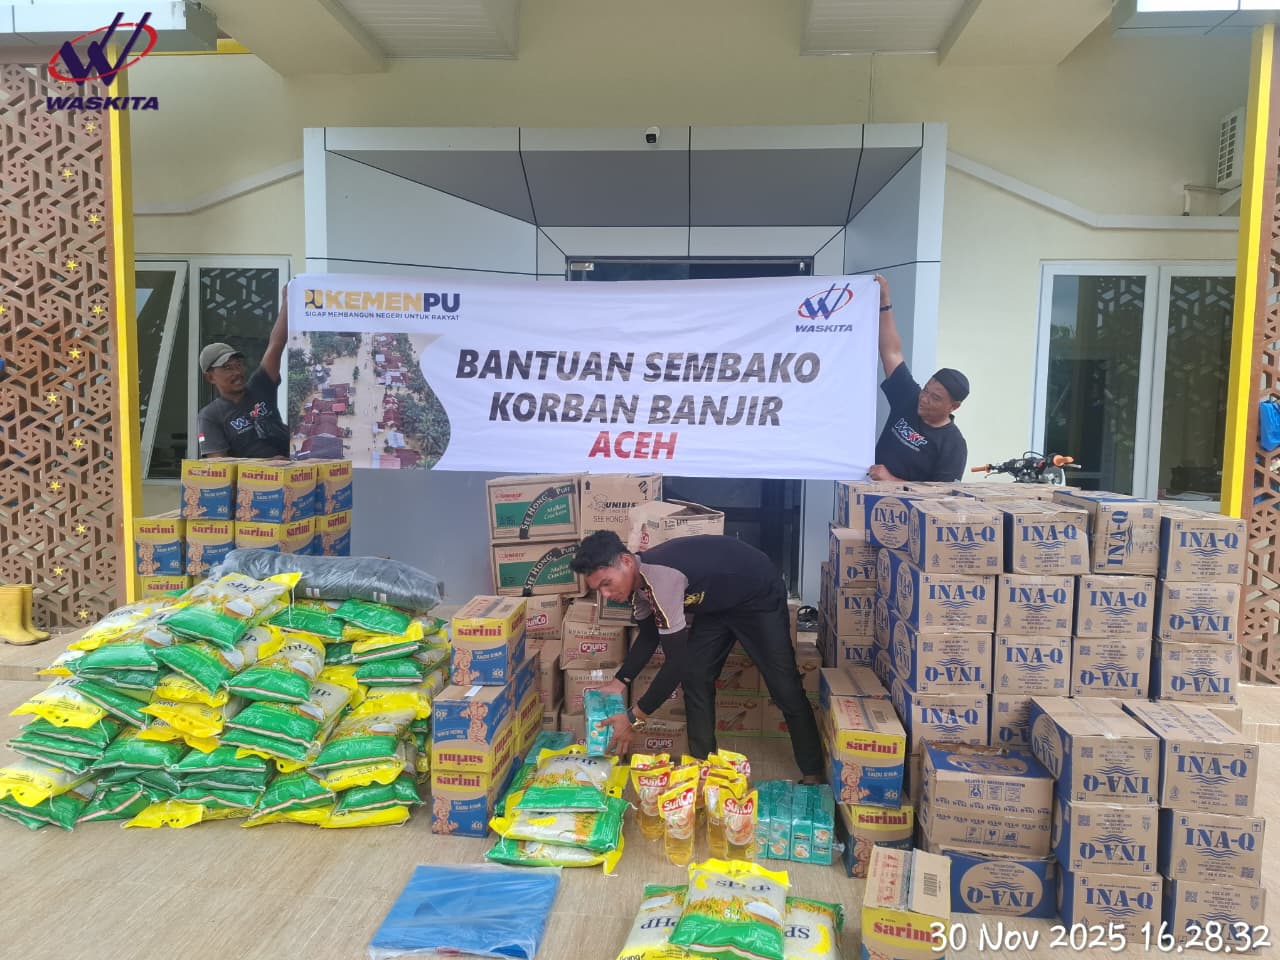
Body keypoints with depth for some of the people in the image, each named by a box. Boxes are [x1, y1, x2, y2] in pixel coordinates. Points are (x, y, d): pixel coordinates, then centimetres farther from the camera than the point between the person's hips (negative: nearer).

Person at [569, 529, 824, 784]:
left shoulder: (660, 576, -38)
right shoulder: (640, 578, -10)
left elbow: (677, 659, -36)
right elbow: (649, 636, 7)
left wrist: (635, 718, -30)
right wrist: (619, 682, -3)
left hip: (759, 595, -8)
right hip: (716, 603, 8)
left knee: (784, 688, -4)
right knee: (695, 677, 0)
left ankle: (813, 776, 11)